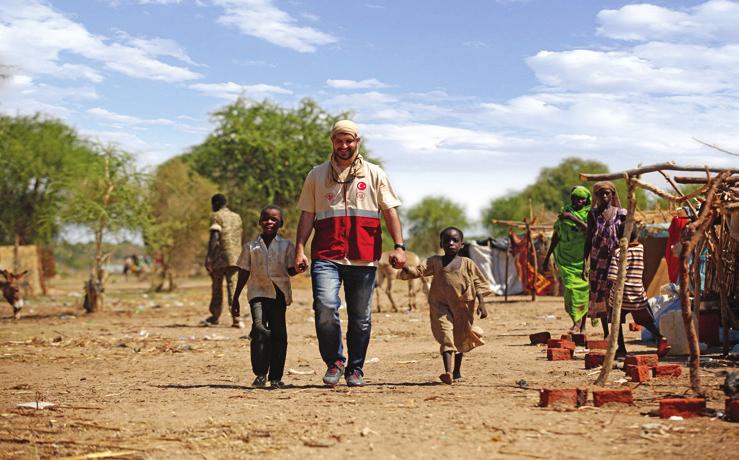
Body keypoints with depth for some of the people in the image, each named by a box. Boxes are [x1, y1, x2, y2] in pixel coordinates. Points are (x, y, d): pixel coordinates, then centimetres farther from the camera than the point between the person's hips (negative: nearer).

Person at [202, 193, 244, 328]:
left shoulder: (216, 216, -3)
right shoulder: (237, 217, 16)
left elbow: (214, 237, -15)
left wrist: (209, 256, -17)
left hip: (220, 256, -5)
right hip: (234, 256, 5)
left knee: (216, 287, 8)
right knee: (232, 286, 0)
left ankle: (215, 316, 18)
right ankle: (236, 317, -14)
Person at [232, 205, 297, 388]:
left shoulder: (286, 246, 7)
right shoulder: (251, 246, 9)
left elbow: (291, 270, 5)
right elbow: (244, 273, 12)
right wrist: (235, 298, 12)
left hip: (279, 293, 1)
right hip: (258, 292, -1)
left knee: (278, 333, 1)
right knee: (259, 328, -19)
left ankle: (276, 377, 10)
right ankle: (260, 373, -14)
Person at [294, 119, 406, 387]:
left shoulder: (374, 174, 12)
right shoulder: (317, 175, 14)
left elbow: (390, 211, 7)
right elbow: (307, 214, 12)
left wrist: (399, 247, -5)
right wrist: (300, 249, 1)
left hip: (364, 257, 0)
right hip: (326, 255, 0)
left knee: (361, 317, 4)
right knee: (325, 306, -18)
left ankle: (355, 369, 18)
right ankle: (334, 362, -1)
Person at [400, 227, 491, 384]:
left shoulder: (467, 264, 0)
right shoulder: (435, 262, 0)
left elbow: (479, 285, 1)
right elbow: (418, 271, -8)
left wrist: (481, 304, -9)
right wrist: (406, 268, -29)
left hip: (462, 307, 2)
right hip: (441, 306, -2)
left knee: (460, 339, 15)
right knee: (446, 337, -17)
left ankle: (457, 370, 35)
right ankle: (448, 372, -27)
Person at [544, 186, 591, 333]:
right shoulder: (565, 211, 9)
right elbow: (557, 234, 17)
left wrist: (573, 218, -28)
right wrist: (548, 255, 19)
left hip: (583, 259, -2)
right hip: (566, 258, 2)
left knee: (582, 289, 1)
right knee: (570, 287, -11)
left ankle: (583, 324, 15)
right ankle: (576, 321, -1)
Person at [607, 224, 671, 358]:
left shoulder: (618, 252, -13)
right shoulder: (641, 248, -1)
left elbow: (613, 276, -18)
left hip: (620, 294, -3)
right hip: (638, 294, 3)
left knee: (617, 321, 15)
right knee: (646, 320, 14)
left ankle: (621, 349, 12)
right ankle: (660, 337, -10)